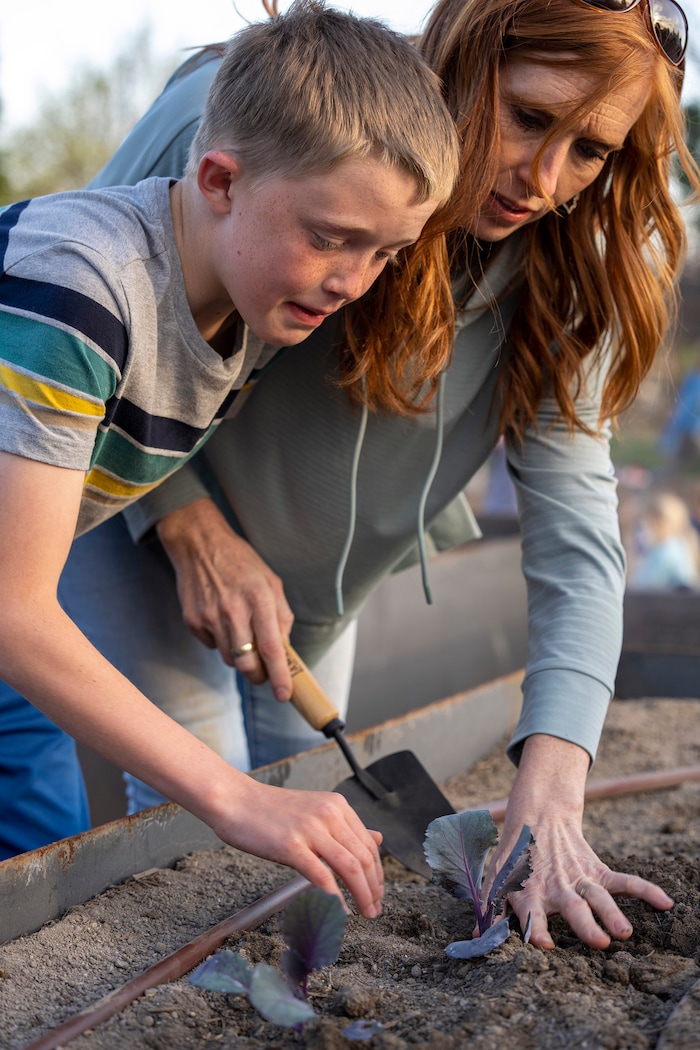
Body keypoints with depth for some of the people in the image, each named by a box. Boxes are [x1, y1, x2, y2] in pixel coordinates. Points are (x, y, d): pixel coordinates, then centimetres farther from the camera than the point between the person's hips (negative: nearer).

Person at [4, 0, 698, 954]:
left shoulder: (562, 268, -20)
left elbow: (575, 531, -26)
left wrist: (547, 799, -38)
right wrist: (194, 526, -29)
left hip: (321, 567, 4)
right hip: (136, 506, -4)